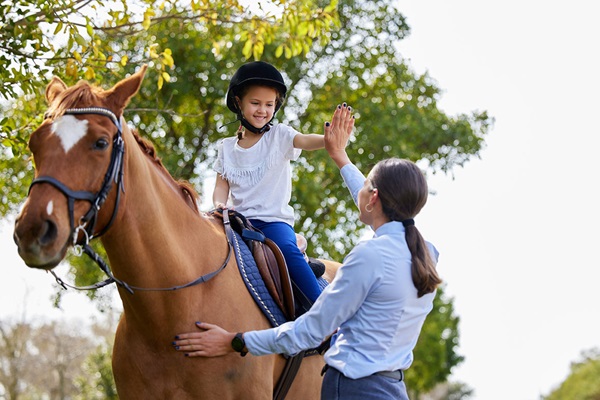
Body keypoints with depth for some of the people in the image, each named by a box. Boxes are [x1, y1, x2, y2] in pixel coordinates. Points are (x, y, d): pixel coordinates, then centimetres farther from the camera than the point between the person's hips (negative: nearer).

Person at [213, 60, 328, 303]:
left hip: (274, 219, -3)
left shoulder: (279, 136, 3)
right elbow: (222, 185, 13)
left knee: (288, 249, -32)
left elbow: (305, 141, -17)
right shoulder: (226, 148, 13)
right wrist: (219, 204, -11)